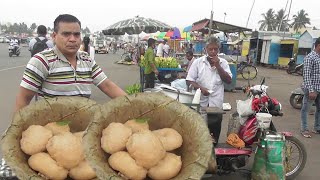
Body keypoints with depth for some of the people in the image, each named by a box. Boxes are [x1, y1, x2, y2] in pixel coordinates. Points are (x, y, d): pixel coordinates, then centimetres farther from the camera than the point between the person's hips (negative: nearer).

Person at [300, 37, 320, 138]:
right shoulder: (310, 57, -14)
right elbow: (306, 76, -19)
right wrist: (311, 90, -23)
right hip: (312, 89, -8)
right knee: (306, 109, 4)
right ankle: (304, 129, 14)